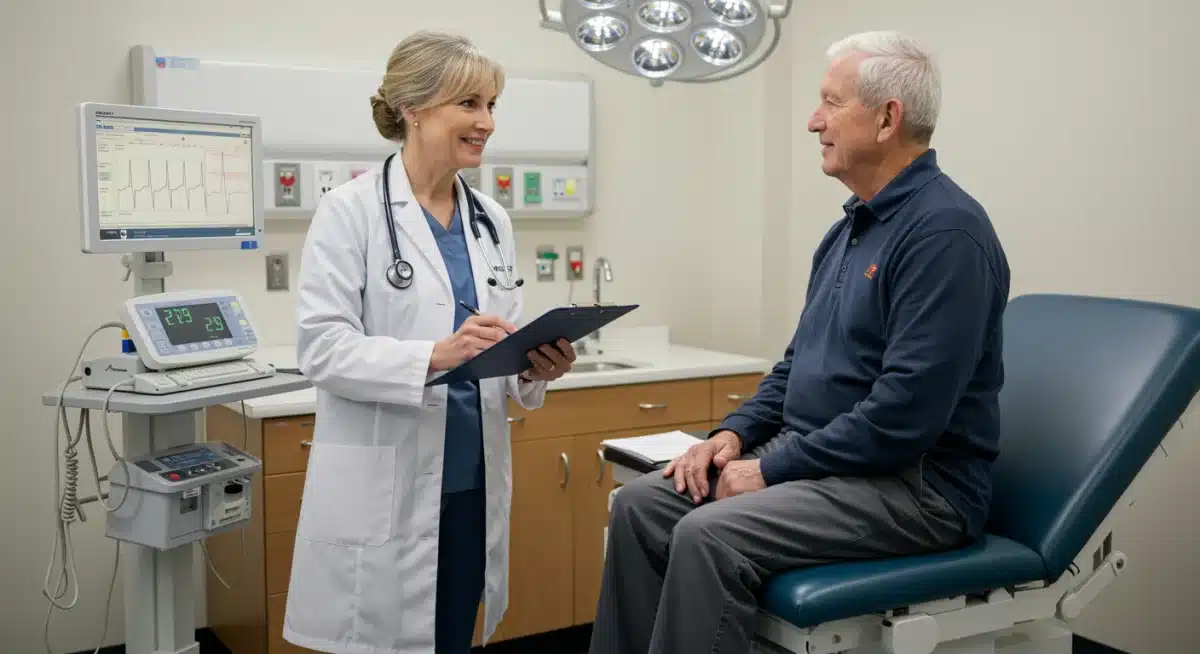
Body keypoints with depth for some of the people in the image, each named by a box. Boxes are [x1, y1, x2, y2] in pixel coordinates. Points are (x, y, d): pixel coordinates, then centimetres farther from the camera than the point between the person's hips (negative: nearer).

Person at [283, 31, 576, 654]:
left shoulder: (492, 220, 10)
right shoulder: (351, 210, -8)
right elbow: (322, 347, -15)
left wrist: (533, 368, -8)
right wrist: (434, 356, -28)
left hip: (471, 482, 6)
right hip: (385, 494, -6)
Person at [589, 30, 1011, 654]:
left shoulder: (945, 229, -18)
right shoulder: (851, 227, 14)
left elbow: (905, 412, -25)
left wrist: (772, 471, -18)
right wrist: (736, 432, 4)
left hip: (911, 485, -9)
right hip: (819, 459, 9)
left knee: (709, 534, -28)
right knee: (640, 504, -4)